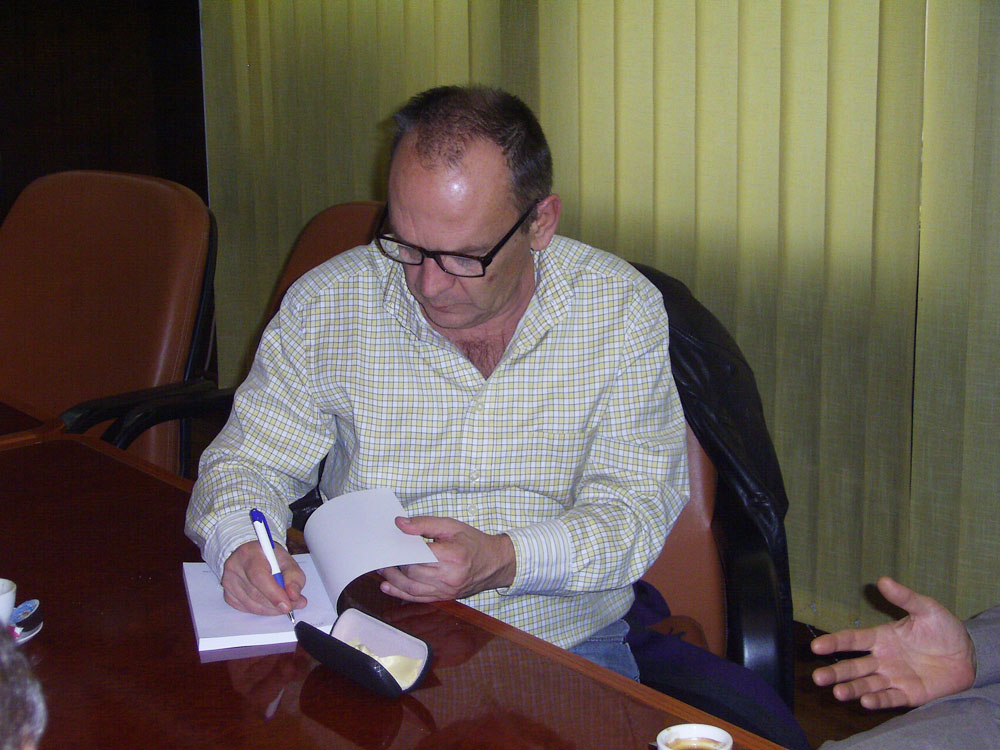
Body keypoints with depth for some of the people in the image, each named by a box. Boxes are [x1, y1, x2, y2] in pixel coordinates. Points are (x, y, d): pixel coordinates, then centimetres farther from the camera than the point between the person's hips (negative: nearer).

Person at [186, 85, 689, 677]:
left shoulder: (623, 308, -5)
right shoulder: (325, 307, -3)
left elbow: (637, 509, -5)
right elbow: (248, 463, 7)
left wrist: (504, 560, -24)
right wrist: (240, 546, -17)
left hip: (564, 649, 0)